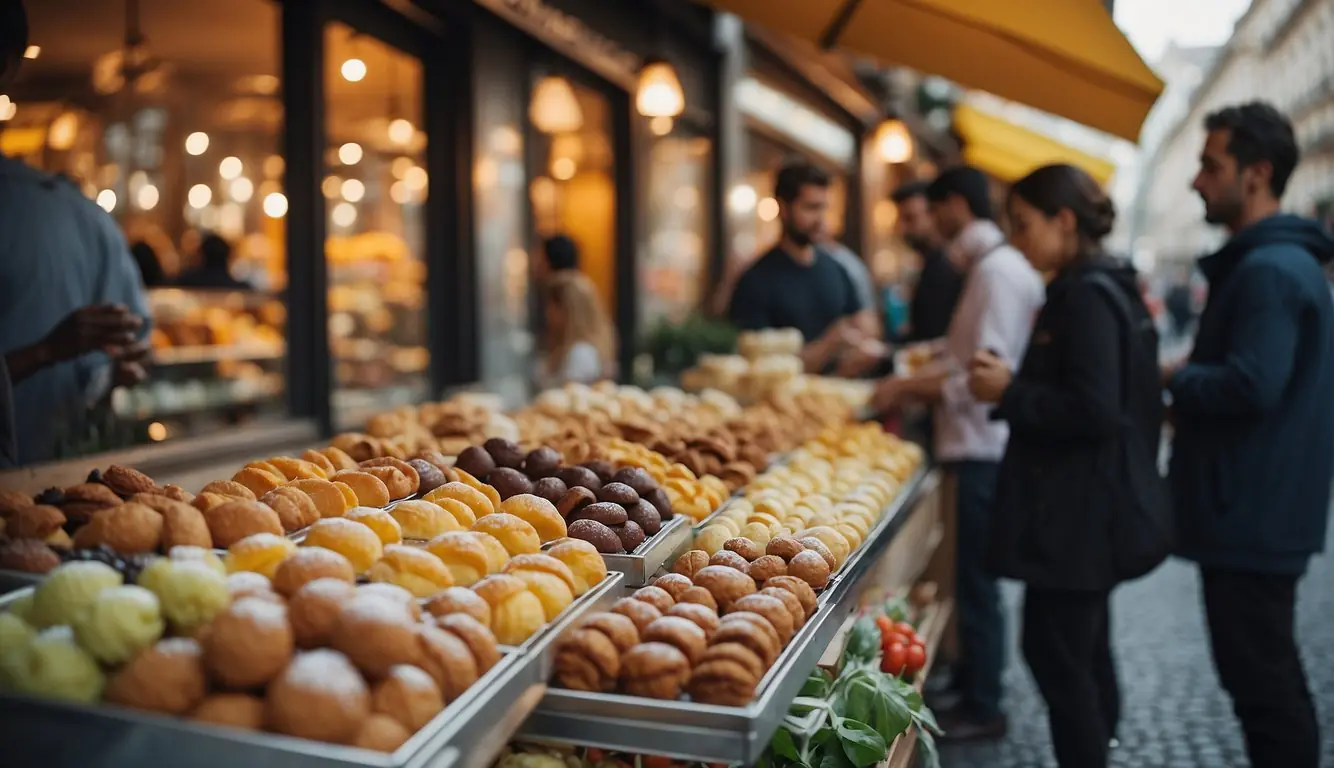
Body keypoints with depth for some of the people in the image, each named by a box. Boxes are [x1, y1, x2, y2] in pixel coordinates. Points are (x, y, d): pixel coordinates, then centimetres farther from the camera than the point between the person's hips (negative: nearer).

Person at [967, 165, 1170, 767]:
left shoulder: (1087, 297, -17)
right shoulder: (1104, 289, 13)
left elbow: (1094, 411, -25)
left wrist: (1010, 392, -14)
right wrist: (1012, 385, 7)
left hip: (1077, 512, -10)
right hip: (1090, 509, 10)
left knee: (1054, 651, -3)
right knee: (1083, 653, 18)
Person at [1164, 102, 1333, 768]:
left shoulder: (1270, 270, -18)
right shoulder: (1269, 261, 15)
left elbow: (1250, 386, -28)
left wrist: (1173, 376, -12)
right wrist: (1190, 404, 8)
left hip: (1252, 514, -11)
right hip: (1260, 509, 11)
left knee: (1260, 681, -1)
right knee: (1269, 676, 19)